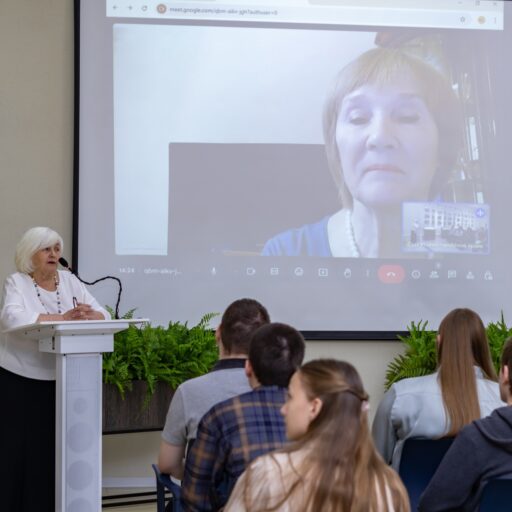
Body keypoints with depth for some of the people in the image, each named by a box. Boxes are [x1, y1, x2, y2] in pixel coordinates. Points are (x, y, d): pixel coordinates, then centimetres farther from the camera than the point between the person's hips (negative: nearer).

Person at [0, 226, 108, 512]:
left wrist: (87, 315, -22)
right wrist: (62, 318, -29)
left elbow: (104, 315, 2)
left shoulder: (69, 281, 9)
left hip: (60, 380, 4)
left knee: (53, 447, 2)